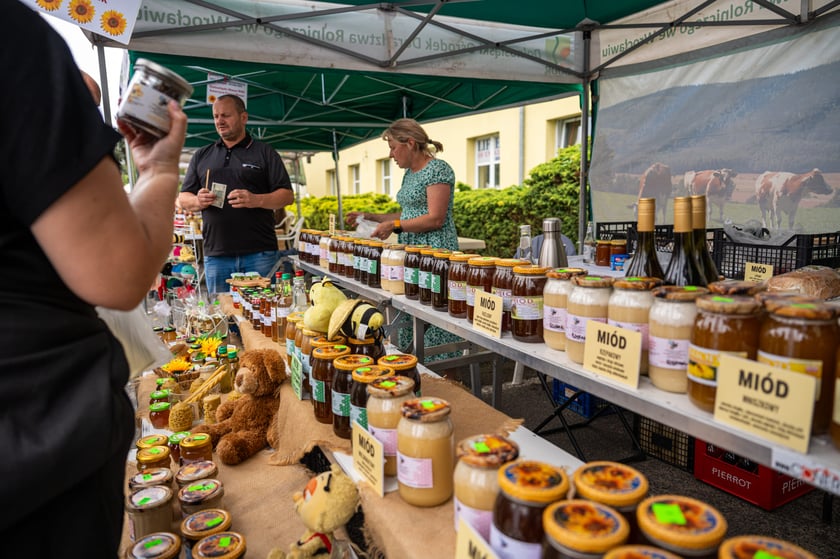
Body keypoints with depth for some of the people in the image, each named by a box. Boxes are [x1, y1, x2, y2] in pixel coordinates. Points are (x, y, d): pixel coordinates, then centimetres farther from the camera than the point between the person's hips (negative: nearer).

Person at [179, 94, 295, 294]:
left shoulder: (265, 153, 8)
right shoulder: (201, 156, 18)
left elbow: (287, 195, 1)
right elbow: (183, 198, 18)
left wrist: (256, 200, -17)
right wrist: (198, 201, -5)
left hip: (260, 254, -3)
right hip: (216, 254, 3)